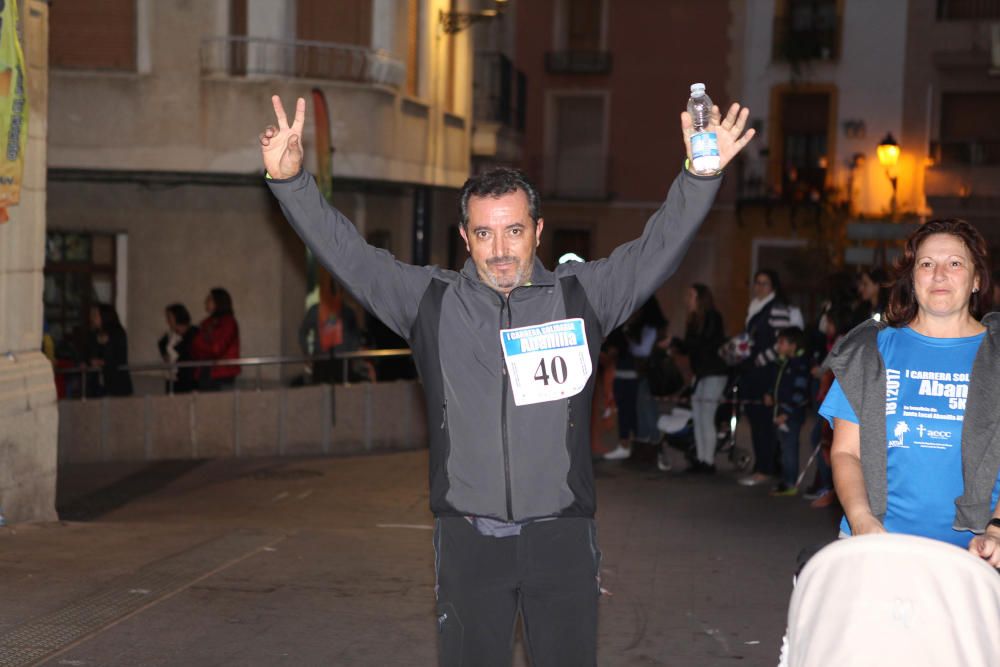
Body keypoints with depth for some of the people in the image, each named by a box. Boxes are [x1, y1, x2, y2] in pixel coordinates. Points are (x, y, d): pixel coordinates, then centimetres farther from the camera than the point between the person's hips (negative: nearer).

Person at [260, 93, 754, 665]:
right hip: (468, 537, 0)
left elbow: (659, 247, 0)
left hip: (562, 537, 0)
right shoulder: (430, 300, 5)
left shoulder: (581, 295, 4)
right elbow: (347, 253, 3)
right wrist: (290, 180, -7)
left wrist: (701, 177, -13)